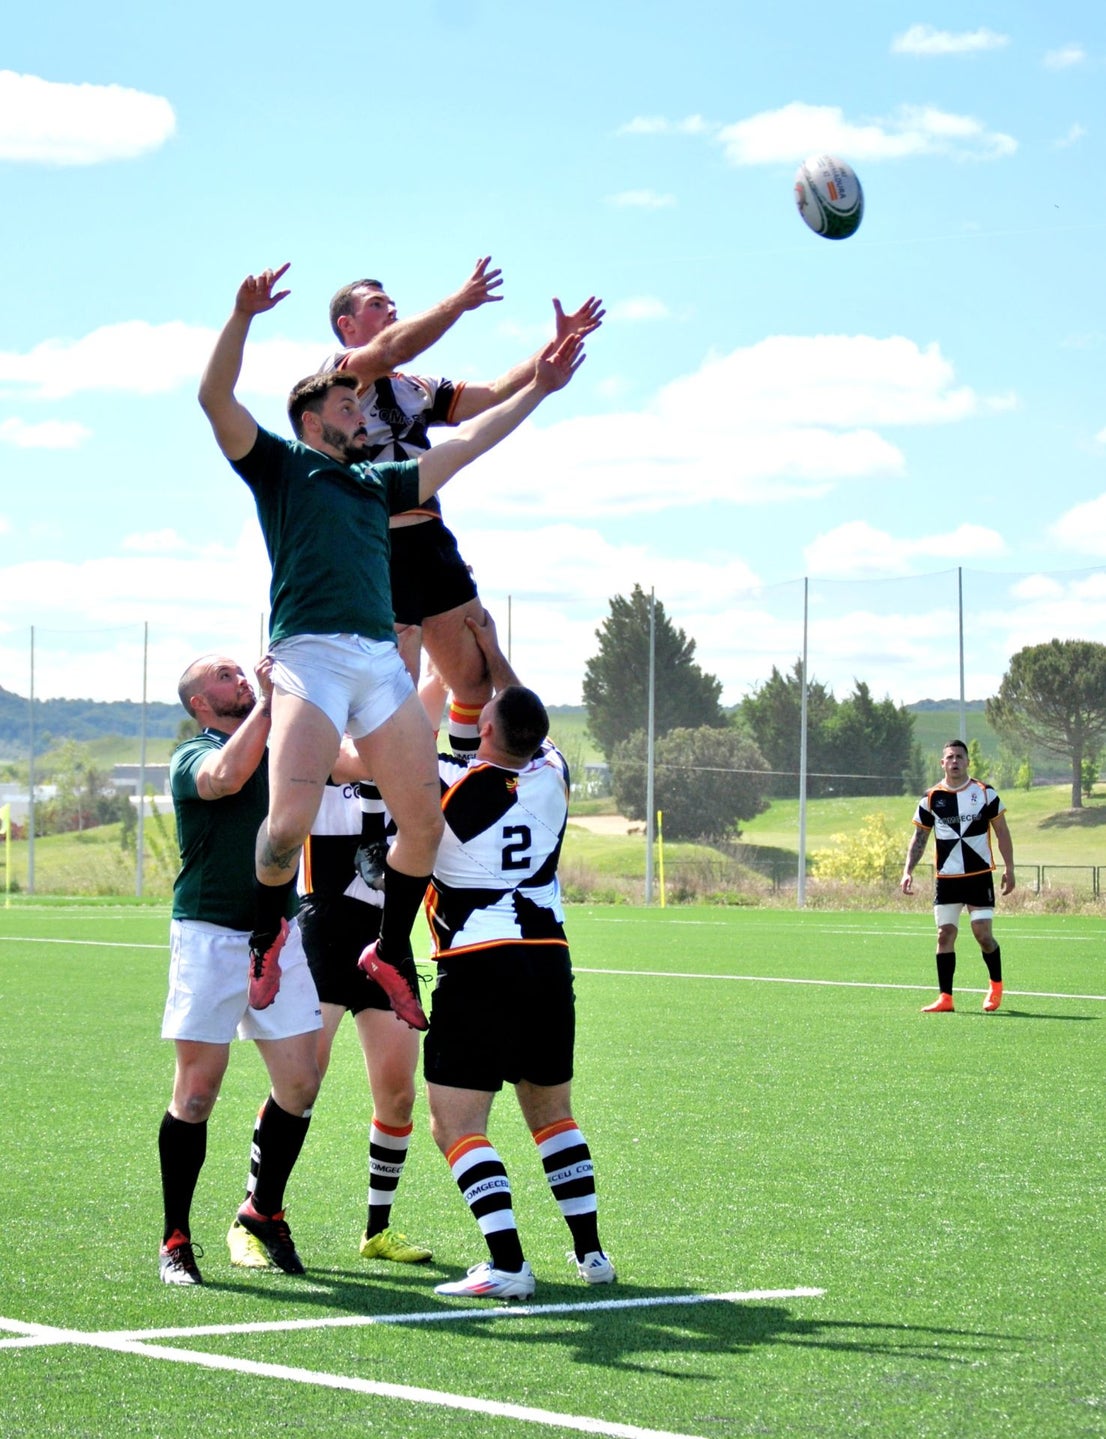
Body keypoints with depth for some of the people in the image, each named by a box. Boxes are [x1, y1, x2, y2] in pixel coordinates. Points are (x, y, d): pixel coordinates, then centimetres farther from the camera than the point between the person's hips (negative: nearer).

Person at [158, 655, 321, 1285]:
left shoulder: (281, 752, 13)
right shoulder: (192, 758, -4)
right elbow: (226, 777, -27)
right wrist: (268, 702, -23)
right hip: (210, 938, -5)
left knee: (299, 1085, 2)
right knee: (197, 1093, -5)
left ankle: (264, 1211, 23)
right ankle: (176, 1239, 6)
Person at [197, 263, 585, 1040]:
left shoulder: (380, 482, 29)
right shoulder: (279, 465, 13)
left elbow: (467, 442, 33)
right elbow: (216, 398, -2)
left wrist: (538, 388, 29)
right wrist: (243, 318, -16)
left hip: (384, 660, 6)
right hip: (309, 655, -6)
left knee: (424, 822, -1)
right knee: (289, 823, -18)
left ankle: (392, 952, 19)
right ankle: (267, 934, 9)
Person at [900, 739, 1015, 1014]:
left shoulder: (985, 793, 0)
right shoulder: (931, 798, 3)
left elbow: (1001, 832, 5)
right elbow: (919, 838, 9)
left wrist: (1009, 869, 0)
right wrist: (907, 871, -2)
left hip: (980, 875, -2)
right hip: (946, 878, 2)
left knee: (982, 934, -6)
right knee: (945, 935, -2)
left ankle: (996, 985, 19)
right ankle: (945, 998, 1)